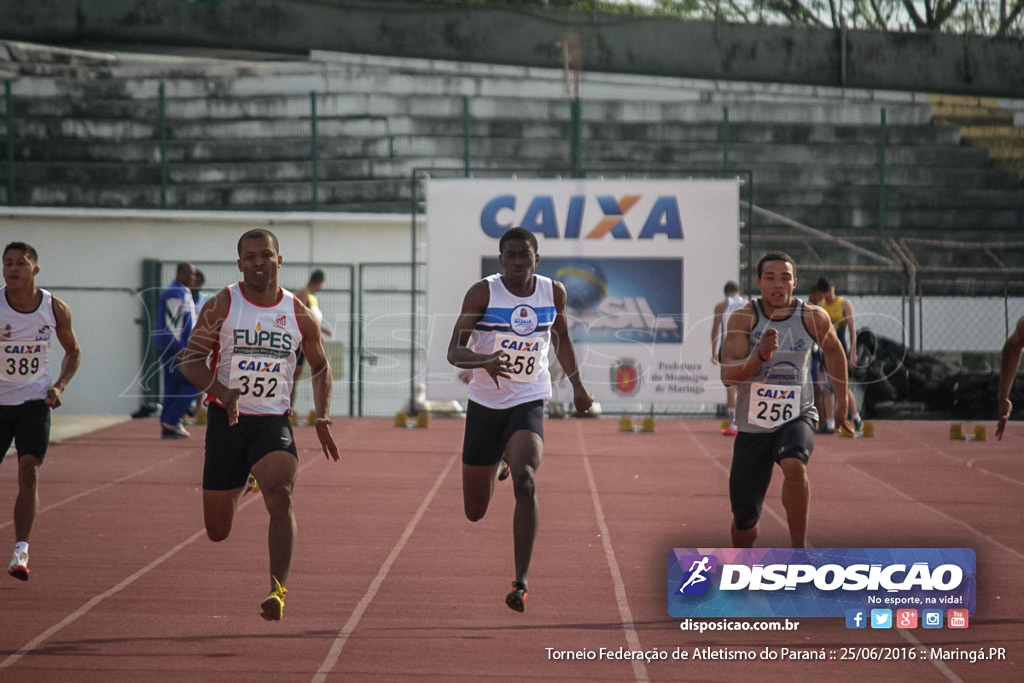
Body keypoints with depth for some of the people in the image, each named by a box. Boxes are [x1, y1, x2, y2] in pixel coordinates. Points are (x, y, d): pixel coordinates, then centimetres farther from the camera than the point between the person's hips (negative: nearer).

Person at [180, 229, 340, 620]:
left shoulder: (299, 316, 2)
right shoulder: (221, 307, -3)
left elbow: (320, 367, 17)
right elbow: (190, 360, -3)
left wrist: (322, 419, 4)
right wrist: (223, 393, -21)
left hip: (274, 423, 0)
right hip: (226, 421, 0)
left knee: (281, 499, -28)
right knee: (217, 531, 7)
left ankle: (278, 590, -26)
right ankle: (242, 484, 44)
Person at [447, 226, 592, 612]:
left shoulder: (553, 293, -1)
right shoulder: (483, 293, -11)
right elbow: (454, 352, -15)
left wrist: (577, 385, 24)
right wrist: (484, 360, -36)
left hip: (529, 403, 0)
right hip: (485, 405, 0)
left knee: (525, 481, -28)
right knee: (475, 512, 10)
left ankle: (522, 582, -26)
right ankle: (498, 467, 49)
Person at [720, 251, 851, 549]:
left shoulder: (813, 318, -7)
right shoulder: (744, 318, -11)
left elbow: (834, 352, 15)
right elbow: (728, 375, -20)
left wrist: (842, 404, 24)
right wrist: (760, 356, -38)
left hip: (797, 417, -1)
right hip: (753, 424, 1)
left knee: (794, 465, -36)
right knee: (744, 517, 7)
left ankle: (799, 550, -25)